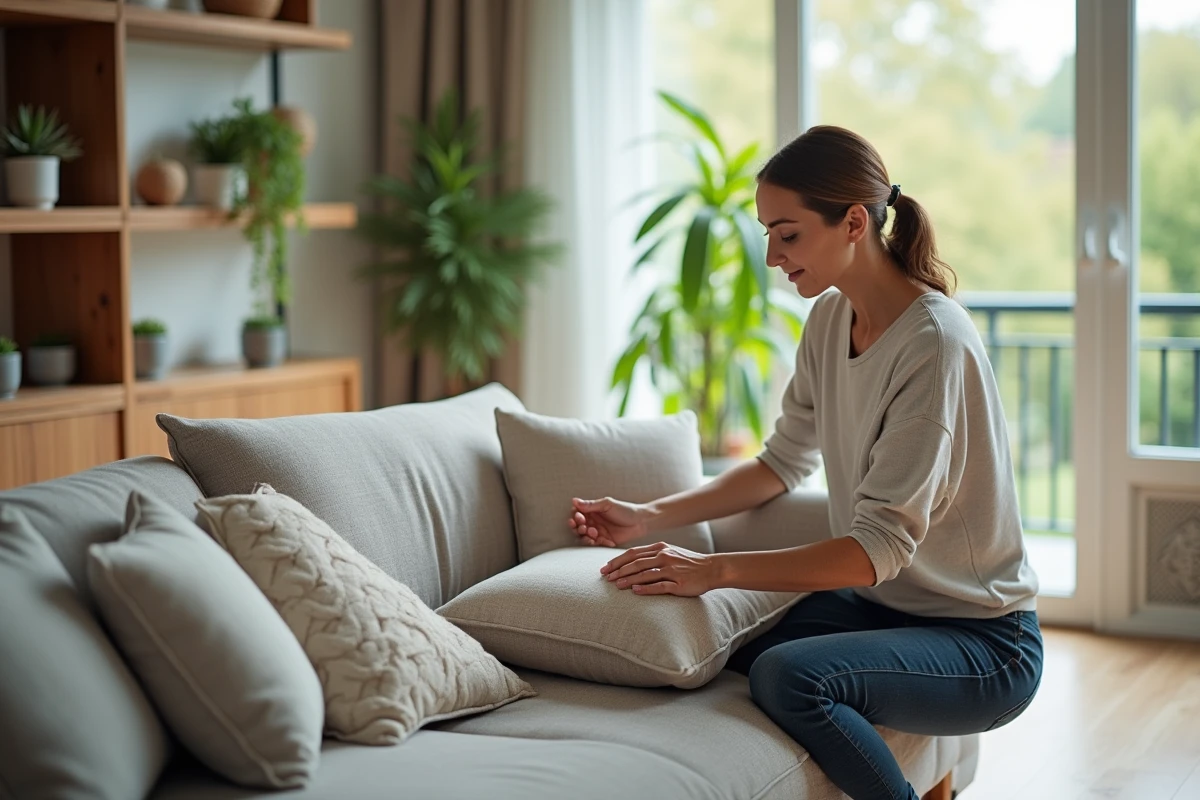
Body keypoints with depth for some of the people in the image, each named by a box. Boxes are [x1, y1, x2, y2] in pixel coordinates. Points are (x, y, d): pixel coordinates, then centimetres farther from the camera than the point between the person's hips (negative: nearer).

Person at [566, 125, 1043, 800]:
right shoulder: (831, 317, 3)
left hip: (984, 642, -7)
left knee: (788, 676, -31)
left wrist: (715, 570, -30)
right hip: (877, 602, 8)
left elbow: (881, 546, -27)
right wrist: (652, 518, 3)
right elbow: (785, 463, 14)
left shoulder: (934, 344, -23)